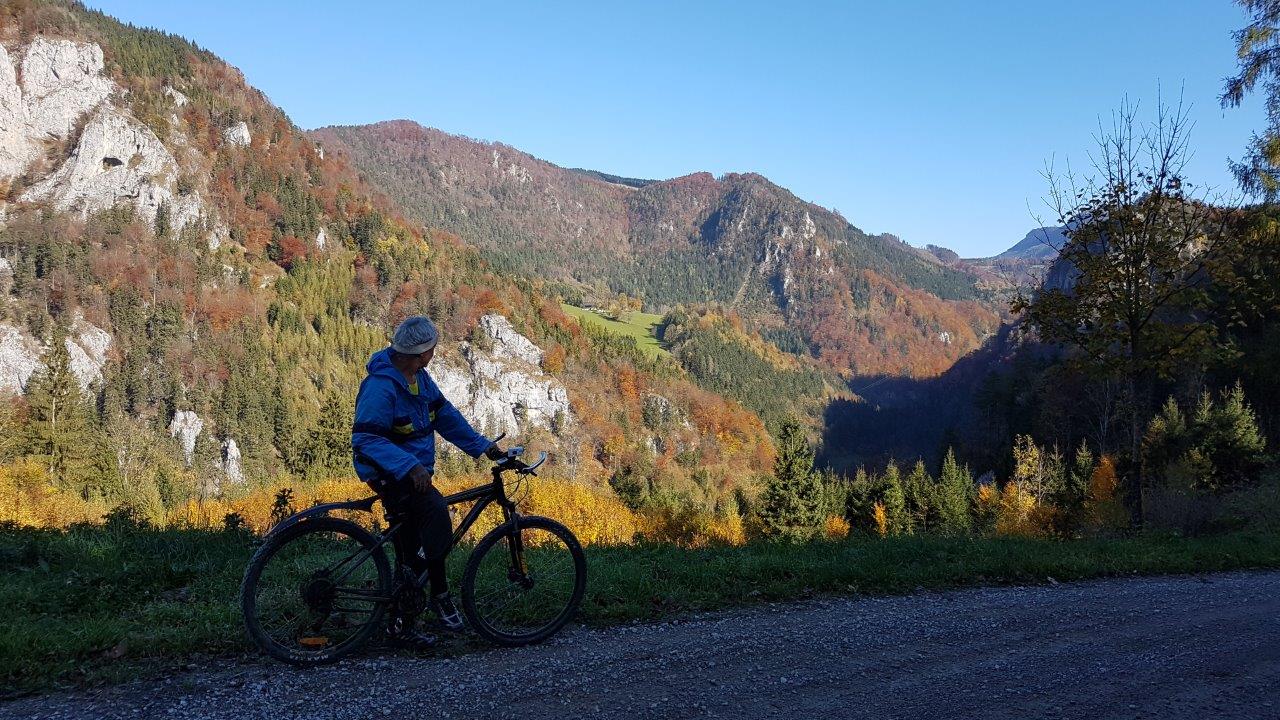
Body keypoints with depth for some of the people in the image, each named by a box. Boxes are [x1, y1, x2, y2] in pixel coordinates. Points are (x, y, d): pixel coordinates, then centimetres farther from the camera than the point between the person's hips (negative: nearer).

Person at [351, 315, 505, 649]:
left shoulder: (420, 378, 5)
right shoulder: (381, 386, -23)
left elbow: (446, 416, 10)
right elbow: (366, 439, -29)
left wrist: (483, 446, 3)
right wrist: (410, 466, -39)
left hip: (412, 470, 9)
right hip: (389, 474, -9)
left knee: (412, 555, 10)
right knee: (435, 509, -33)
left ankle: (400, 626, 22)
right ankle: (440, 593, -17)